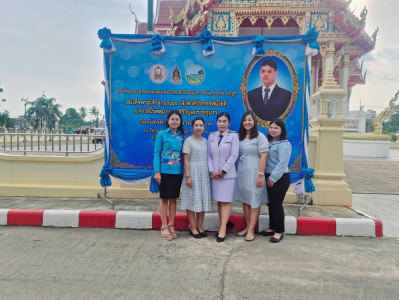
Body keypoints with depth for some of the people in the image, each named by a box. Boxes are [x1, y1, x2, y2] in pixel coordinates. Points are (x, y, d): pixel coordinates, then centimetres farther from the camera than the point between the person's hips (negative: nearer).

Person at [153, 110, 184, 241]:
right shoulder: (161, 134, -1)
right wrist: (157, 171, -11)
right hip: (165, 170, -3)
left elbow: (183, 154, 10)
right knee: (164, 198, 4)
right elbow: (156, 153, -4)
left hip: (178, 171, 3)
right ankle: (164, 227, 14)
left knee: (173, 198, 11)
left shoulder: (181, 136, 8)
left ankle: (171, 225, 22)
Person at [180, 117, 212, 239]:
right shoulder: (188, 141, -4)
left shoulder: (206, 141, 12)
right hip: (193, 172, -5)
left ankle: (199, 227, 20)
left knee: (203, 200, 9)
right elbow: (186, 160, -8)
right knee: (192, 199, 0)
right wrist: (188, 176, -15)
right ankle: (193, 228, 11)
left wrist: (210, 172, 8)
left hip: (204, 173, 6)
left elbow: (208, 158, 15)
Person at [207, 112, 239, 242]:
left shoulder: (233, 136, -2)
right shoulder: (211, 136, 10)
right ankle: (222, 226, 15)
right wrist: (212, 170, -6)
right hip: (214, 174, 4)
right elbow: (209, 155, 8)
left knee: (226, 201, -5)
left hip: (227, 174, -4)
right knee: (219, 201, 8)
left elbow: (234, 155, -8)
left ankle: (223, 229, -4)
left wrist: (223, 171, -11)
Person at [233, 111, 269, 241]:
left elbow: (263, 157, -12)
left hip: (253, 172, -6)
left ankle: (251, 230, 7)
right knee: (245, 199, 12)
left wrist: (260, 175, -16)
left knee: (254, 201, 1)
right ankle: (247, 226, 23)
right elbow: (236, 154, 12)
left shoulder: (260, 136, -7)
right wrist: (237, 171, 4)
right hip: (241, 172, 6)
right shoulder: (240, 136, 10)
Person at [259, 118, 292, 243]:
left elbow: (282, 163, -18)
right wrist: (267, 176, 9)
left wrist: (273, 177, -16)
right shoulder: (268, 142, 13)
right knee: (270, 203, 13)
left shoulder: (284, 144, -12)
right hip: (269, 177, 8)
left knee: (276, 204, -4)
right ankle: (272, 227, 27)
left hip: (280, 178, -8)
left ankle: (279, 232, 9)